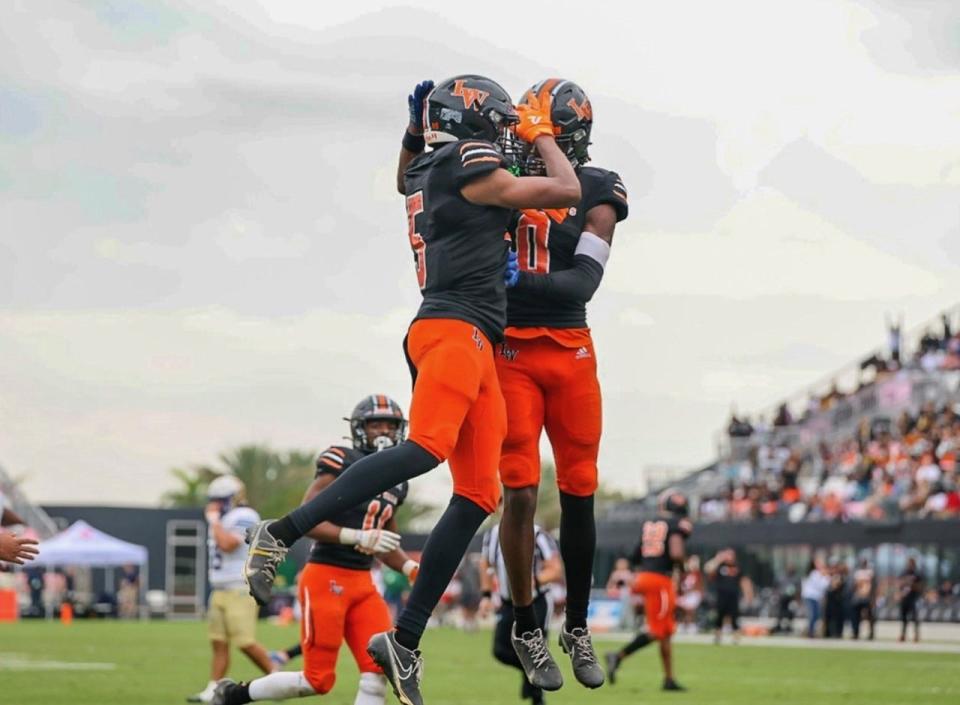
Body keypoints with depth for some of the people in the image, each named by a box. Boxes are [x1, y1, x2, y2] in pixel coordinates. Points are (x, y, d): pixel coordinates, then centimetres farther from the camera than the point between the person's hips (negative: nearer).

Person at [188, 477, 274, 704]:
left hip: (240, 591, -9)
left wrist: (214, 520, -16)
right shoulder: (224, 520, 16)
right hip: (221, 591, 9)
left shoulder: (244, 517, -13)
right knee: (219, 642, 4)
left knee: (246, 643, -11)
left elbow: (227, 544, -25)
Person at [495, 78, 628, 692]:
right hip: (509, 350, -1)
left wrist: (523, 280, -29)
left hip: (570, 348, 1)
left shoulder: (597, 191, -2)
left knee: (580, 493, 5)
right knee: (520, 492, -8)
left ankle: (578, 627, 21)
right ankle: (527, 630, 5)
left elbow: (584, 279, -12)